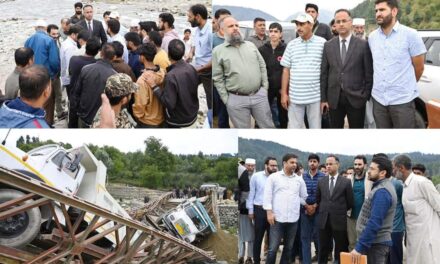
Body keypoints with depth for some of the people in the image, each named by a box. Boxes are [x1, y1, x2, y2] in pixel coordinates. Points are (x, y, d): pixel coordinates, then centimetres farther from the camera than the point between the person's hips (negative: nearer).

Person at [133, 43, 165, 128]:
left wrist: (137, 115, -3)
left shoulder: (142, 80, -30)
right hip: (161, 119, 6)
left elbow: (140, 104, -23)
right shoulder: (163, 72, -10)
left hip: (147, 122, -6)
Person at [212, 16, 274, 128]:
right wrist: (226, 100, -6)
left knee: (268, 126, 11)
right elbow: (218, 79, -3)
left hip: (259, 95, 3)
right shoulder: (218, 51, -2)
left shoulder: (251, 45, 10)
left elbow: (262, 66, 14)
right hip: (236, 100, -3)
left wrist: (265, 87, 7)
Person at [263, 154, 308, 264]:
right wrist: (269, 212, -8)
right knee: (273, 248, -4)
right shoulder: (273, 177, 0)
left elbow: (304, 197, 19)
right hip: (277, 218, -4)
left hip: (293, 219, 4)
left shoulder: (299, 179, 10)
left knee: (288, 247, 11)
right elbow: (268, 195, -3)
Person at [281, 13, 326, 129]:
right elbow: (286, 70, 8)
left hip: (316, 96, -2)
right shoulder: (291, 45, 7)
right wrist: (284, 93, 3)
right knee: (294, 128, 7)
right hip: (295, 96, 2)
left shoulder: (322, 43, 0)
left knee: (316, 127, 7)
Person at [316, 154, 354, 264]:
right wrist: (324, 210, 11)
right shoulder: (321, 181, 7)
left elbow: (350, 203, 1)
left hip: (339, 221, -3)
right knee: (323, 250, 10)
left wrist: (340, 211, 7)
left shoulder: (346, 182, -3)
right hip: (324, 220, 3)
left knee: (340, 251, 6)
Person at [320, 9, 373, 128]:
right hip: (334, 99, 2)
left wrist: (367, 96, -3)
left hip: (356, 98, -2)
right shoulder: (328, 46, 6)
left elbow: (369, 73, 0)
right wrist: (323, 98, 2)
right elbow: (324, 73, 6)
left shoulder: (363, 45, -2)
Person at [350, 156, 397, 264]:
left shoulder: (382, 192, -19)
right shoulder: (382, 187, 13)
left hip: (376, 244, -10)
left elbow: (374, 222, -26)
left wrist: (359, 247, -25)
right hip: (376, 242, 10)